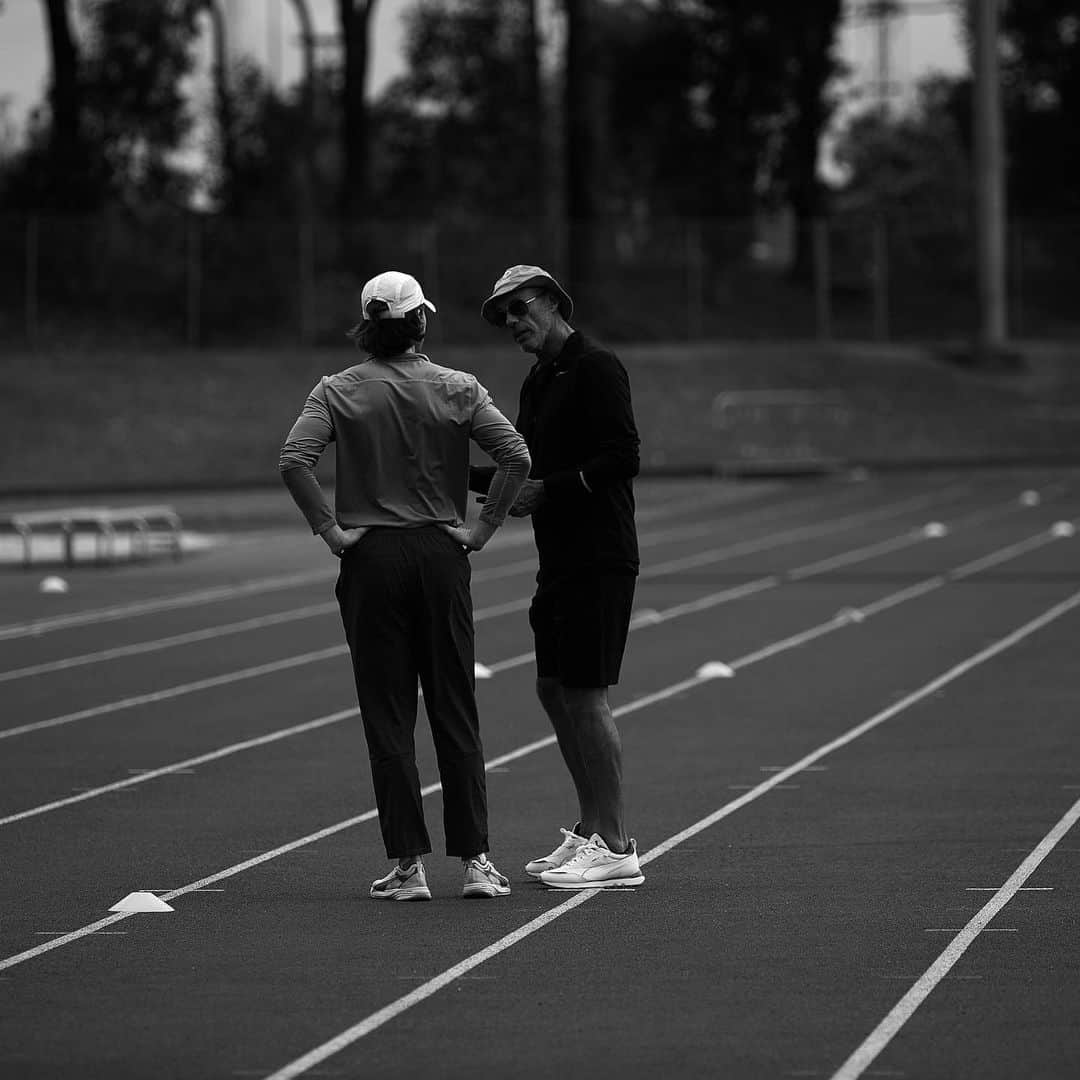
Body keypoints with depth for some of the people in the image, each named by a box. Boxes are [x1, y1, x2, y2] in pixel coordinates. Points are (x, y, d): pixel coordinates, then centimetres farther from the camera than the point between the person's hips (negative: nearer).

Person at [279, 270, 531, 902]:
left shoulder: (338, 392, -3)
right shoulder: (457, 390, 0)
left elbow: (294, 460, -15)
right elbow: (517, 456, -9)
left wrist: (330, 530, -8)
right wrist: (484, 529, -2)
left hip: (371, 560, -1)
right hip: (442, 555, 1)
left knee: (389, 719, 3)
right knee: (457, 714, 7)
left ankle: (409, 866, 2)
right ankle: (476, 860, 4)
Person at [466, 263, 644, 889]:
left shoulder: (597, 368, -11)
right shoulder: (539, 382, 17)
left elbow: (622, 458, -19)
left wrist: (545, 491, -19)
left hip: (599, 561, -9)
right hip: (561, 559, 9)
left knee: (586, 695, -8)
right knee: (554, 690, 13)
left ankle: (616, 850, -4)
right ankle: (591, 831, 23)